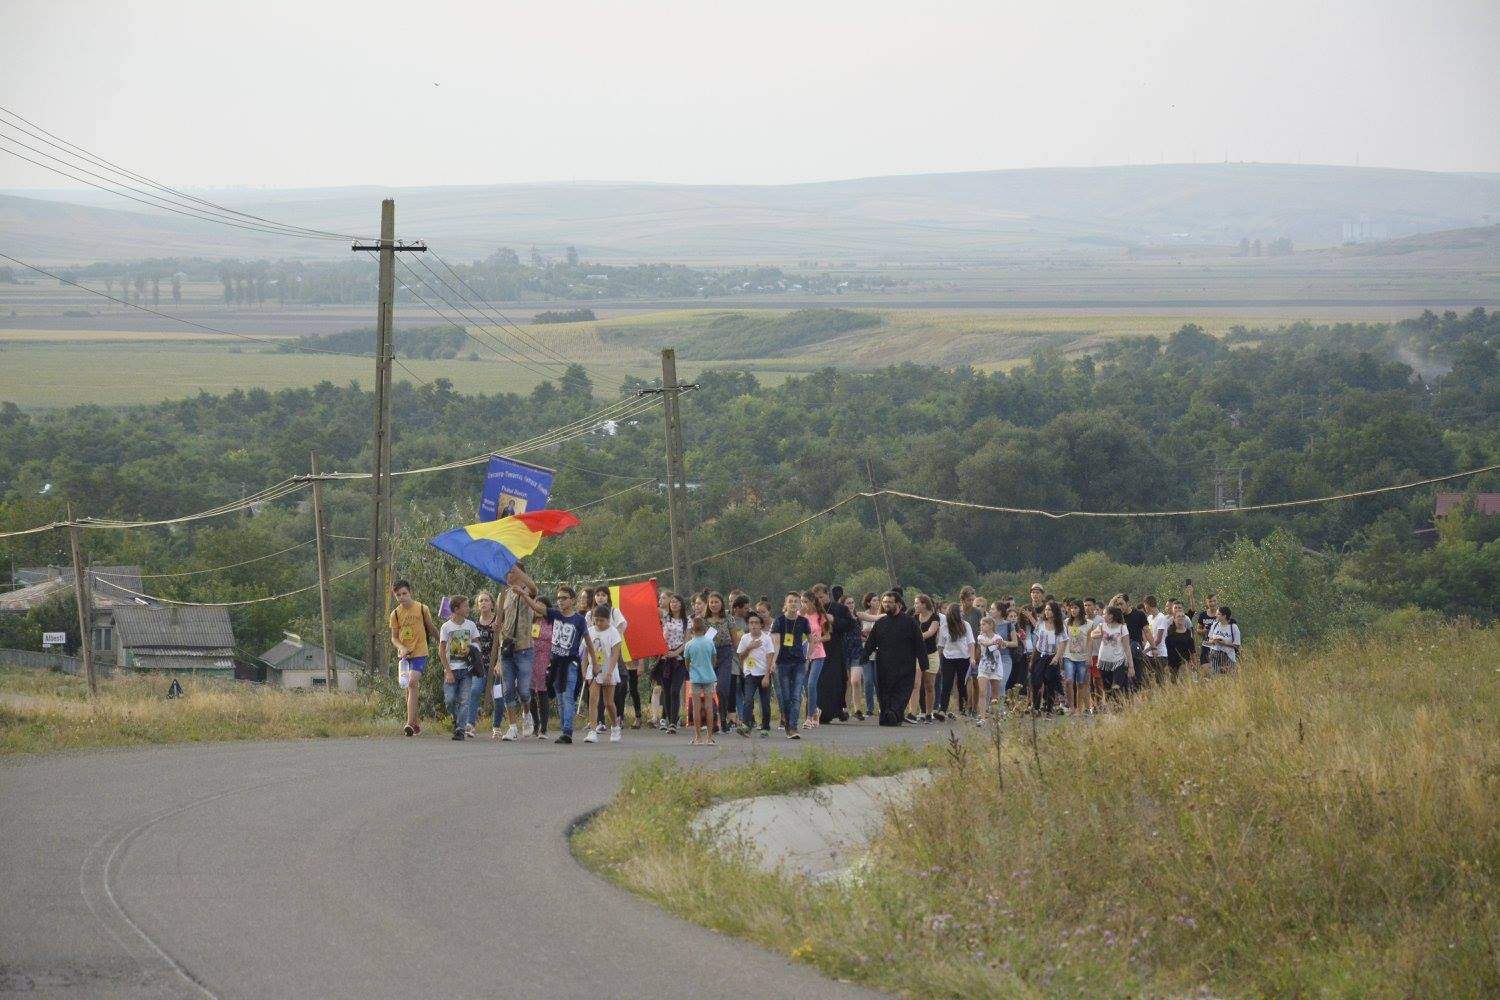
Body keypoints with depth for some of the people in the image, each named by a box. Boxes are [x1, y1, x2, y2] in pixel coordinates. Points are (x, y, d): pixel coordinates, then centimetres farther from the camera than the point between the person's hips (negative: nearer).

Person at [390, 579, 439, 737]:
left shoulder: (422, 609, -4)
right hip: (404, 654, 4)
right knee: (408, 688, 8)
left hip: (420, 653, -4)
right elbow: (394, 637, 5)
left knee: (412, 683, -19)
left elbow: (431, 628, 10)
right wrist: (402, 648, -14)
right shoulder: (395, 614, 2)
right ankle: (416, 723, 20)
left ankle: (410, 723, -24)